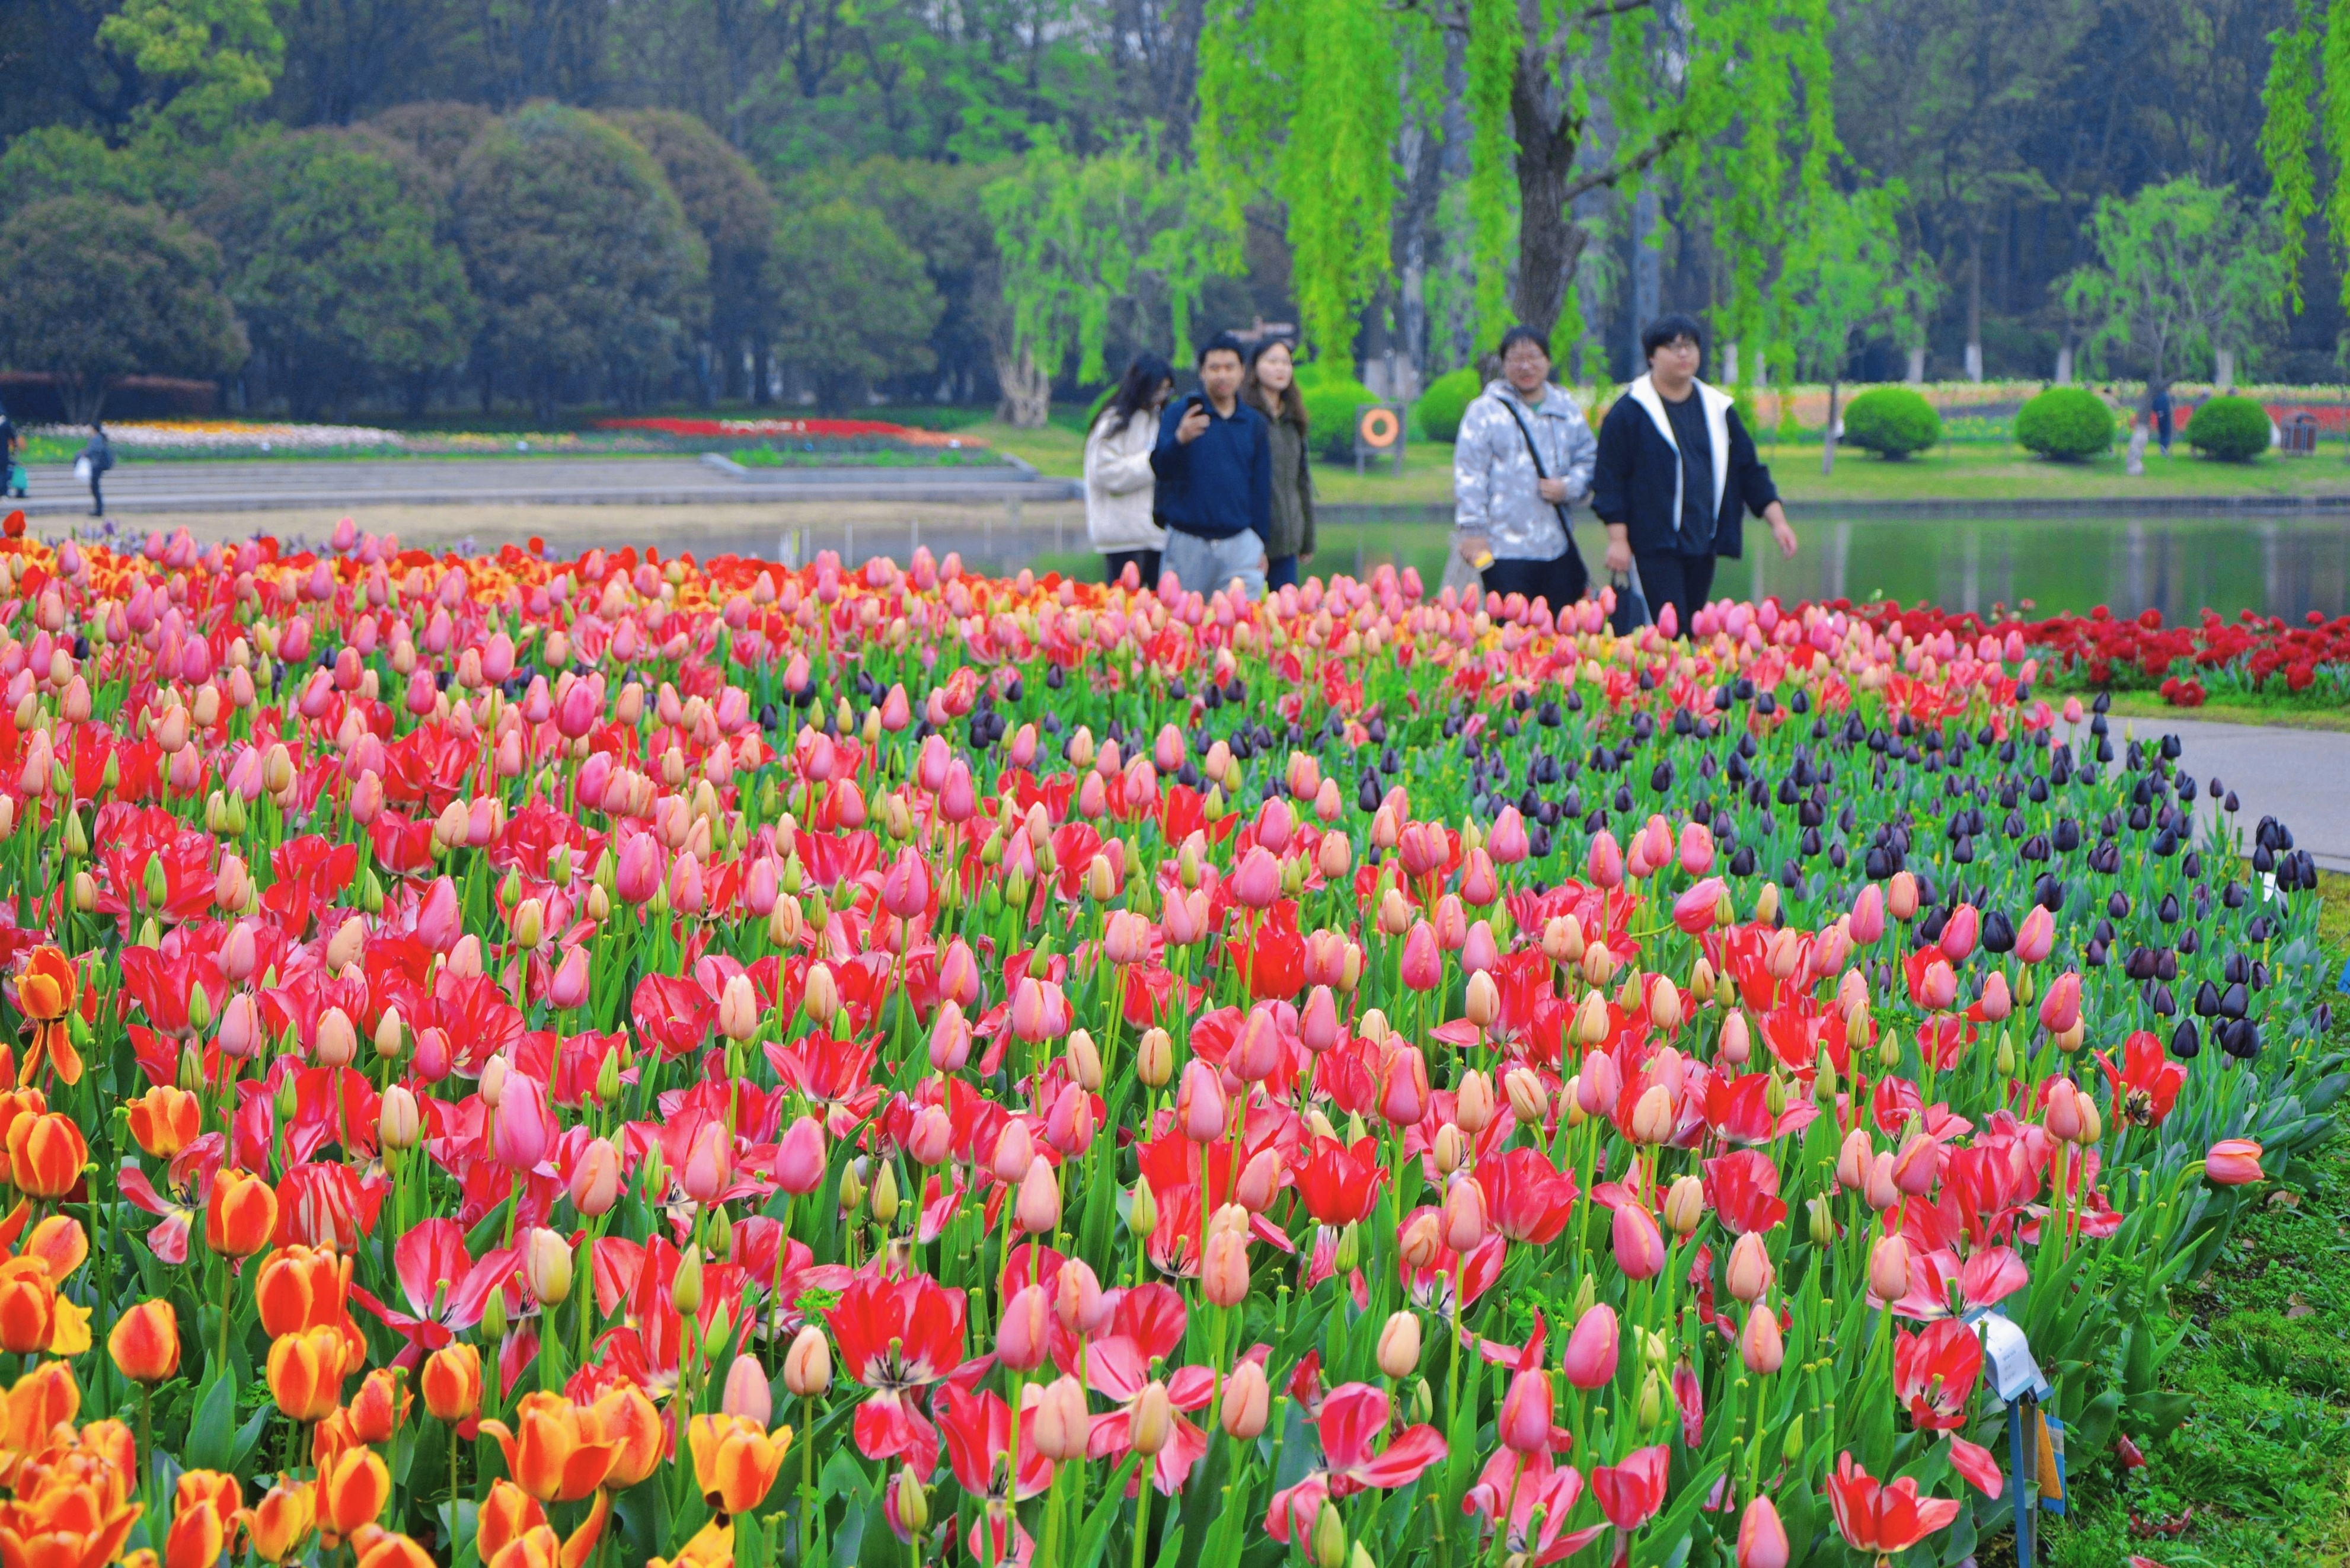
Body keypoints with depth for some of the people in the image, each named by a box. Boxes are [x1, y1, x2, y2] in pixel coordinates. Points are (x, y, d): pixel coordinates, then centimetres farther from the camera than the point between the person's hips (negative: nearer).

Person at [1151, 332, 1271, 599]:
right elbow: (1159, 468, -10)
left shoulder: (1254, 424, 10)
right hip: (1186, 543, -2)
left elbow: (1261, 487, 13)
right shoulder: (1179, 414, 1)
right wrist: (1180, 440, -30)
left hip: (1240, 545, 2)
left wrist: (1261, 544, 9)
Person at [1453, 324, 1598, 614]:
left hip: (1558, 547, 5)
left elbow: (1588, 461, 19)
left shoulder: (1567, 410, 13)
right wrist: (1472, 530, -9)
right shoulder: (1485, 410, 0)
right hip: (1504, 549, -5)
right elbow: (1469, 473, -3)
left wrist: (1568, 487, -3)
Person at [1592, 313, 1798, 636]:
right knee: (1671, 633, -14)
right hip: (1656, 545, -5)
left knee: (1693, 634, 7)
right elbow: (1609, 479, -3)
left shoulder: (1718, 410, 13)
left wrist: (1777, 521, 7)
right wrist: (1617, 539, -9)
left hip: (1703, 544, 5)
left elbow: (1750, 470, 16)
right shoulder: (1630, 412, -2)